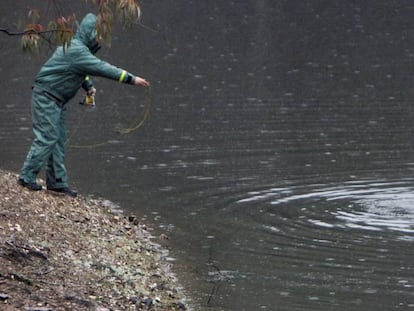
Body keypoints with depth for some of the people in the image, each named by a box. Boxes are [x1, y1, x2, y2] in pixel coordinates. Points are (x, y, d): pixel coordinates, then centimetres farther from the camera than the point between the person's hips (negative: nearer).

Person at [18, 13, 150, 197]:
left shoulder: (77, 47, 11)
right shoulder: (76, 50, -22)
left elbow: (80, 70, 27)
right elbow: (102, 68, -27)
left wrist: (88, 86, 7)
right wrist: (131, 79, -26)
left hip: (57, 100, 10)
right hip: (45, 97, -10)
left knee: (58, 140, 8)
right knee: (47, 138, -11)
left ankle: (57, 182, 10)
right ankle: (27, 177, -6)